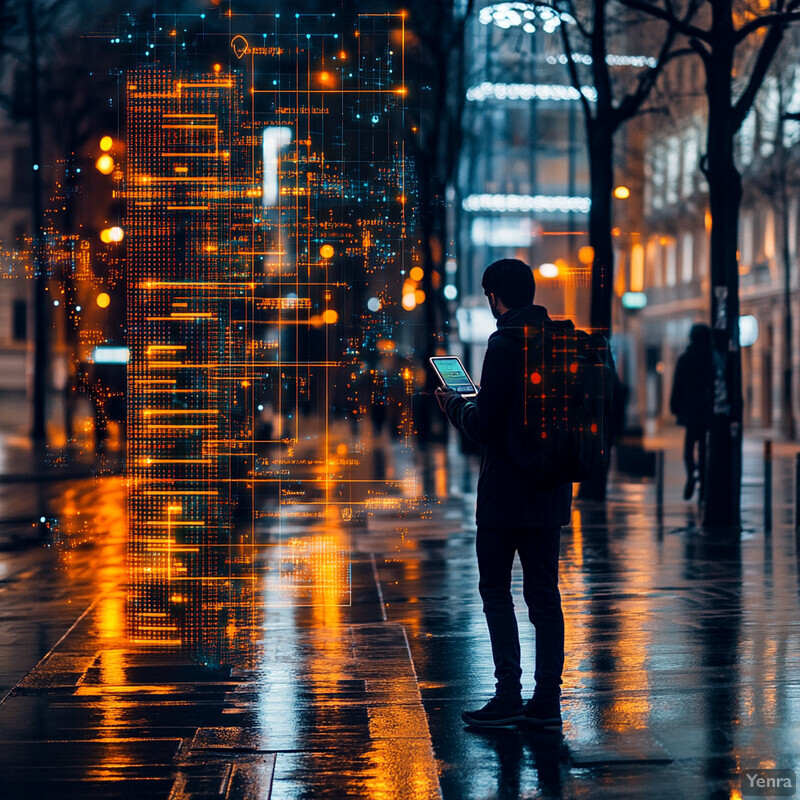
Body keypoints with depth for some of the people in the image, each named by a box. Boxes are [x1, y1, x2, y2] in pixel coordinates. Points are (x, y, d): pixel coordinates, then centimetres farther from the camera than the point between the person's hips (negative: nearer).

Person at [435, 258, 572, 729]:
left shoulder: (504, 345, -15)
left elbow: (484, 426, -17)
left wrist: (454, 405, 3)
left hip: (506, 494, -7)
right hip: (550, 491, 7)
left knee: (496, 591, 2)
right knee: (544, 593, 9)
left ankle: (508, 697, -1)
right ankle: (547, 701, 11)